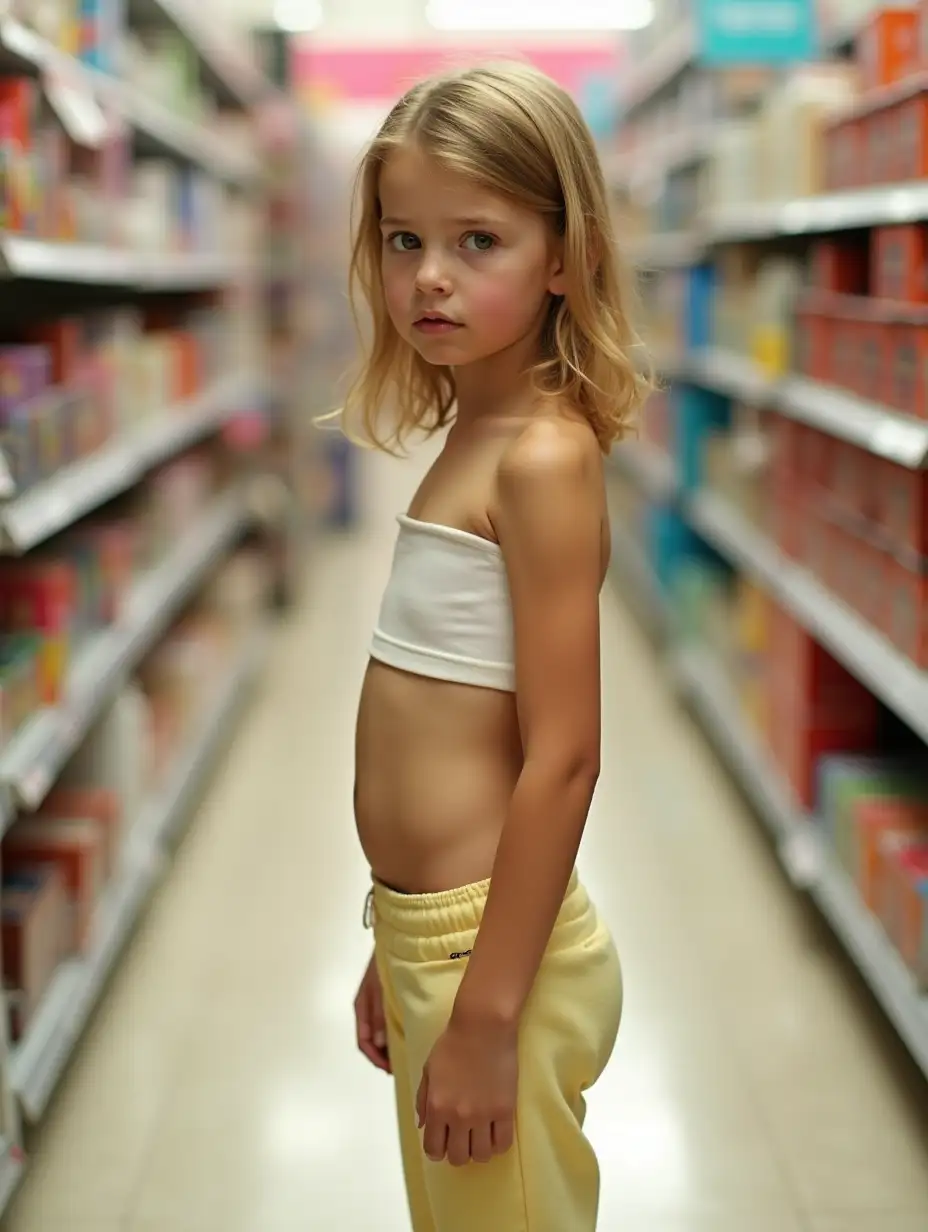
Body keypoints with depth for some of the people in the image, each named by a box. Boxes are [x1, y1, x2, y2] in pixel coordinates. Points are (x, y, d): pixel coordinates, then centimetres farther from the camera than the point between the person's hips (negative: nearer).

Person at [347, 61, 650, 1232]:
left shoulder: (545, 456, -17)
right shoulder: (472, 441, 9)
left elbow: (561, 760, -21)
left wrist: (487, 1017, -20)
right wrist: (396, 952, 17)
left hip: (497, 949, -9)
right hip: (424, 934, 9)